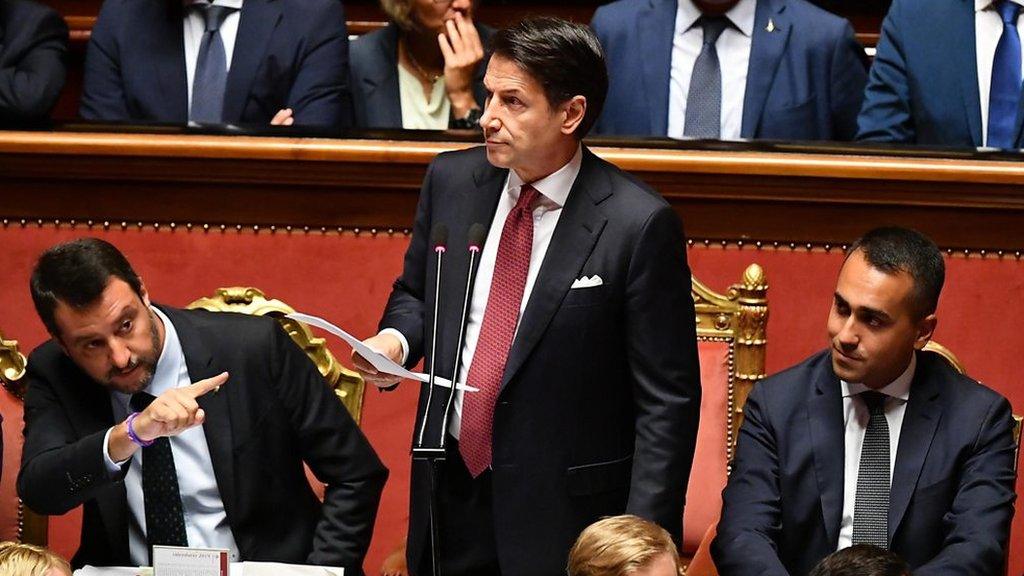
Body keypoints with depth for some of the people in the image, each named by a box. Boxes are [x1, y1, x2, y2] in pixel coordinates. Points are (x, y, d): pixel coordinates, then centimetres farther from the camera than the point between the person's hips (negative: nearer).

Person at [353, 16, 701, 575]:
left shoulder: (639, 225, -14)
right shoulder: (451, 181, 2)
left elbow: (667, 401, -12)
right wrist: (396, 338, -5)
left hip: (562, 512, -5)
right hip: (449, 492, 5)